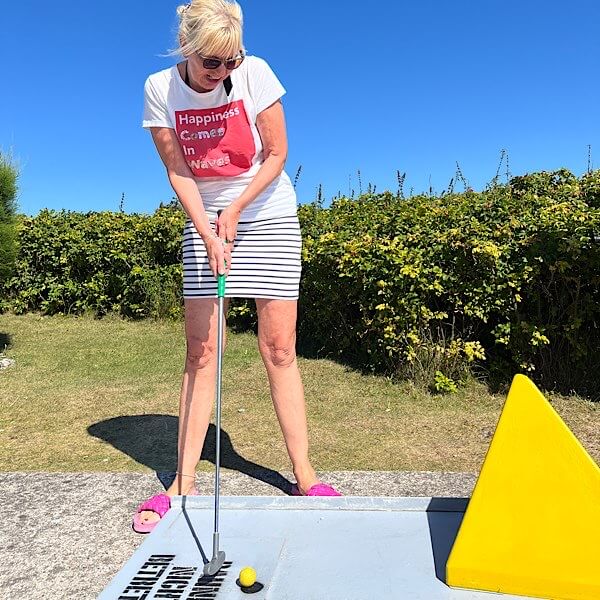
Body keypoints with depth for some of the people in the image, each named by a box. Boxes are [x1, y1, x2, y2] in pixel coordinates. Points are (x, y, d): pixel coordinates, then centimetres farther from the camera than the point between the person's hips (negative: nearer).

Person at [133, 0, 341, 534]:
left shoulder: (255, 73, -11)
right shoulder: (160, 89, -7)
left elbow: (276, 155, -7)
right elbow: (178, 172, -6)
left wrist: (233, 214, -13)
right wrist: (208, 233, -19)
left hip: (268, 215, -1)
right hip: (203, 222, 1)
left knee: (279, 349, -6)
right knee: (201, 352, -4)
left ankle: (305, 476, 4)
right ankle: (184, 482, 5)